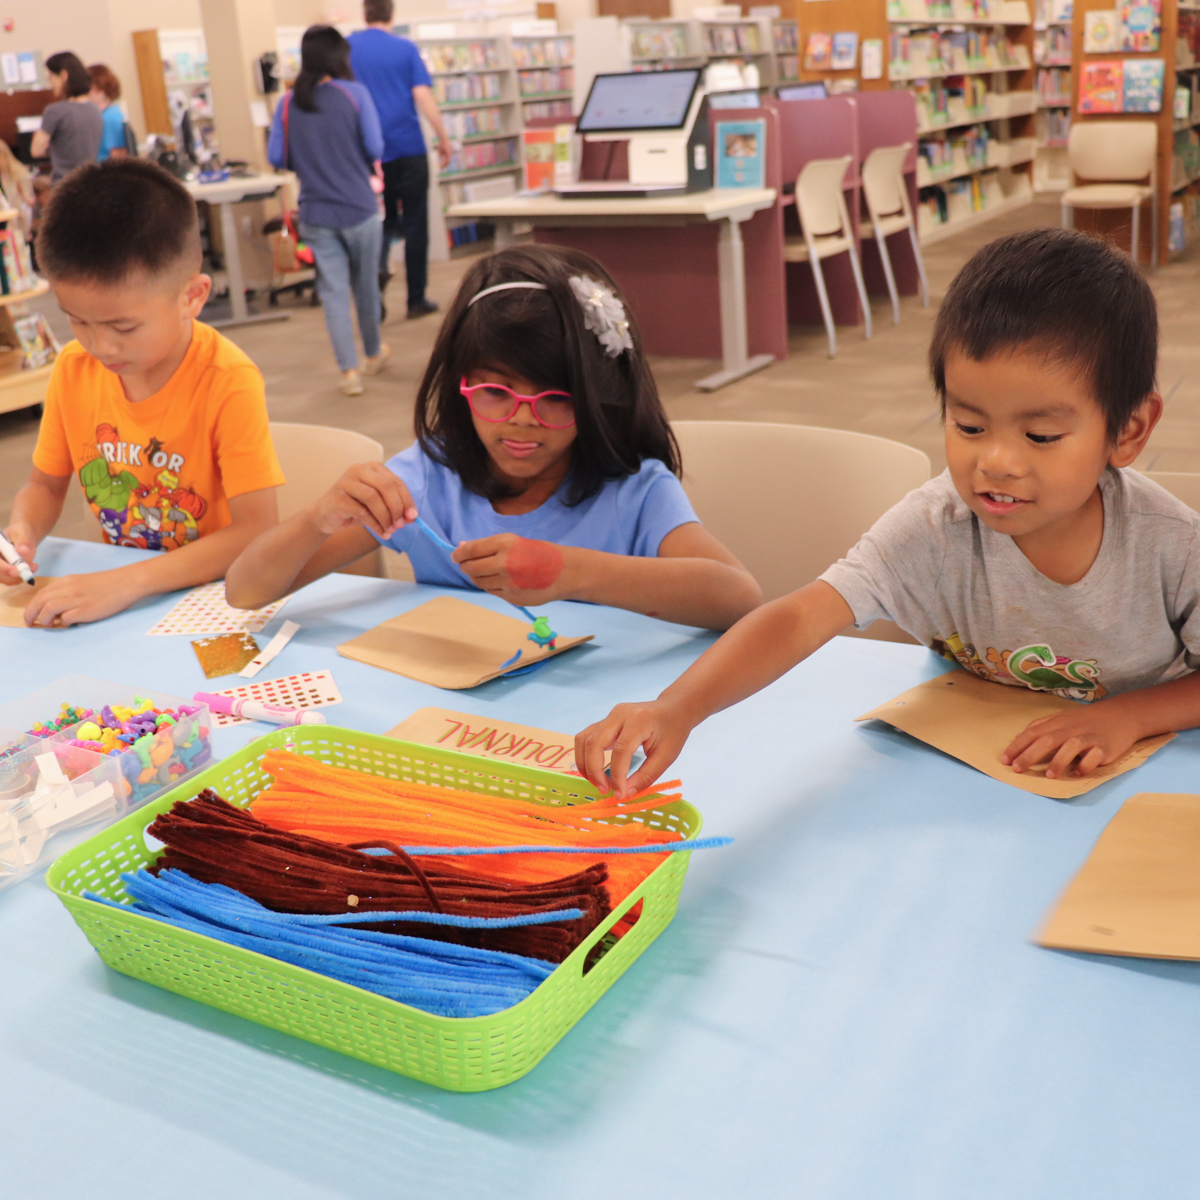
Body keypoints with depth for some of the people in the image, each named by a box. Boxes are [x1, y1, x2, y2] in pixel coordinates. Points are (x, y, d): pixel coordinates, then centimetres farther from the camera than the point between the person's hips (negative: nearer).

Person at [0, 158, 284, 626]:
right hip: (115, 591, 5)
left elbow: (256, 531, -24)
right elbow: (45, 486, 12)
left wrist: (128, 581, -31)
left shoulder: (228, 383, -20)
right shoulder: (73, 368, -2)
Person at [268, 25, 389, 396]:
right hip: (358, 208, -1)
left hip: (316, 215, 2)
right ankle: (373, 354, 33)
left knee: (333, 292, 5)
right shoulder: (354, 93, -7)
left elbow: (276, 156, 3)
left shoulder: (288, 103, 1)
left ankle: (349, 371, -2)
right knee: (365, 284, 16)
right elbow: (375, 148, -8)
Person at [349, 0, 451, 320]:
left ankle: (378, 265, -12)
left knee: (385, 219, 18)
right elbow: (422, 95, -9)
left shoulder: (347, 47, 3)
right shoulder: (405, 48, -2)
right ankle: (416, 299, 8)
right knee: (415, 224, 6)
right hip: (409, 147, -2)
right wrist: (443, 138, -2)